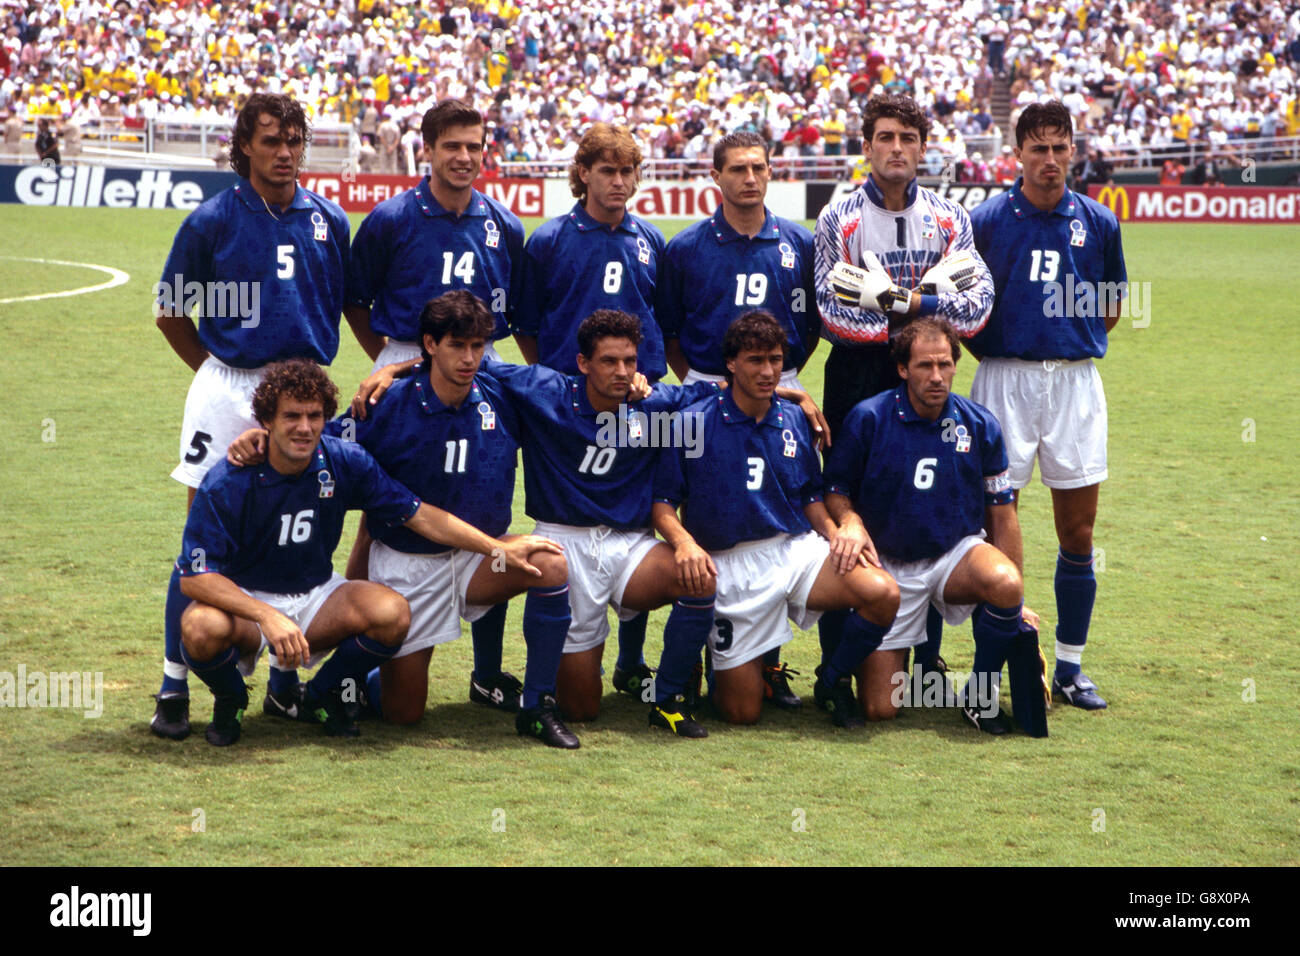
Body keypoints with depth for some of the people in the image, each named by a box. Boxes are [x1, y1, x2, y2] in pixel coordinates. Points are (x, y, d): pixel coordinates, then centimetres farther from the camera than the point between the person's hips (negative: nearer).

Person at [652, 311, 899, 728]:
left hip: (797, 549, 3)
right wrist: (684, 542, -23)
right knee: (742, 713, -6)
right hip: (728, 565, -3)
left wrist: (836, 535, 0)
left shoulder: (793, 421, 10)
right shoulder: (695, 423, -3)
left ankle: (833, 683, 3)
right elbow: (664, 504, -3)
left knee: (883, 594, -25)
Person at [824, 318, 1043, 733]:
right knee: (880, 709, -9)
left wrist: (1017, 601, 3)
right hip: (889, 567, -1)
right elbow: (835, 489, 3)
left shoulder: (979, 425, -2)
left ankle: (981, 694, -9)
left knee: (1005, 585, -36)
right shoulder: (868, 419, -9)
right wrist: (850, 521, -21)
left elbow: (1001, 516, 4)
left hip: (958, 554, 1)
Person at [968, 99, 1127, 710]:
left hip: (1075, 381, 2)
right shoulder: (987, 220, -1)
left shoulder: (1097, 222, 5)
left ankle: (1070, 666, 13)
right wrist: (993, 351, -1)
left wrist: (1077, 346, 8)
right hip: (1004, 380, -2)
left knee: (1078, 534, 4)